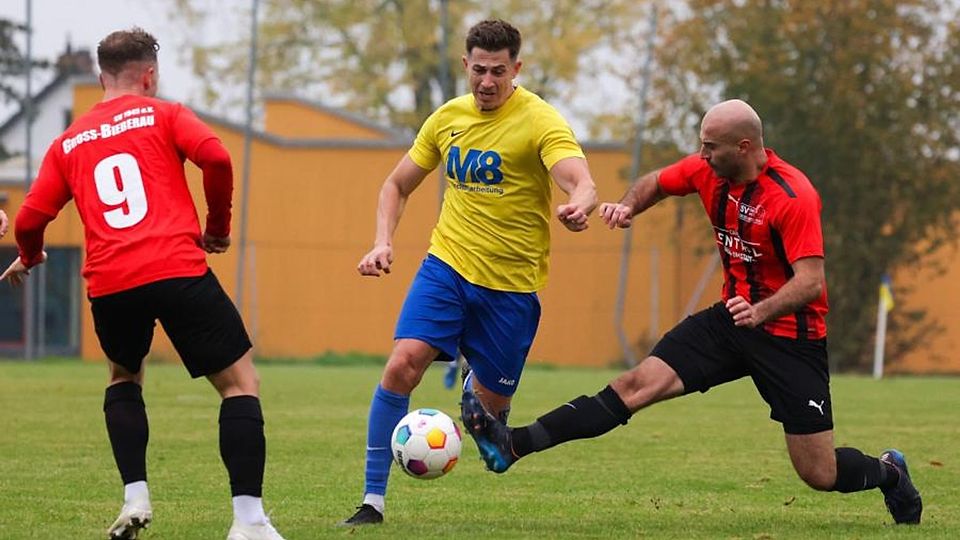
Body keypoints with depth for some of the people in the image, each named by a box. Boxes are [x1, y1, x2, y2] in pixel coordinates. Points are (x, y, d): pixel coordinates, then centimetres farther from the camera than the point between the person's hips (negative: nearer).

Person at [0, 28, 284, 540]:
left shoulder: (68, 143, 20)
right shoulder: (164, 115, 10)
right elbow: (216, 158, -7)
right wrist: (218, 227, 8)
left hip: (108, 286, 4)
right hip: (178, 271, -4)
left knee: (123, 378, 31)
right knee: (240, 382, 5)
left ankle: (135, 498, 14)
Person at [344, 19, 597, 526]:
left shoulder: (540, 121, -12)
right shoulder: (448, 117, 4)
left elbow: (583, 186, -26)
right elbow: (397, 185, 16)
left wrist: (579, 208, -51)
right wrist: (383, 242, -2)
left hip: (511, 284, -2)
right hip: (446, 265, 3)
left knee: (491, 404, 6)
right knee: (402, 365, -19)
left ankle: (477, 382, 47)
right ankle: (373, 498, -12)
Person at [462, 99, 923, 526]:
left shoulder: (793, 196, -23)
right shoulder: (708, 171, -3)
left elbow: (811, 281, -28)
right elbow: (657, 182, 17)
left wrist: (760, 312, -44)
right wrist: (628, 205, -5)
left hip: (790, 334, -5)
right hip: (733, 316, 6)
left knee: (820, 475, -4)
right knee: (641, 383, -11)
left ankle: (887, 472, 30)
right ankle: (516, 445, -20)